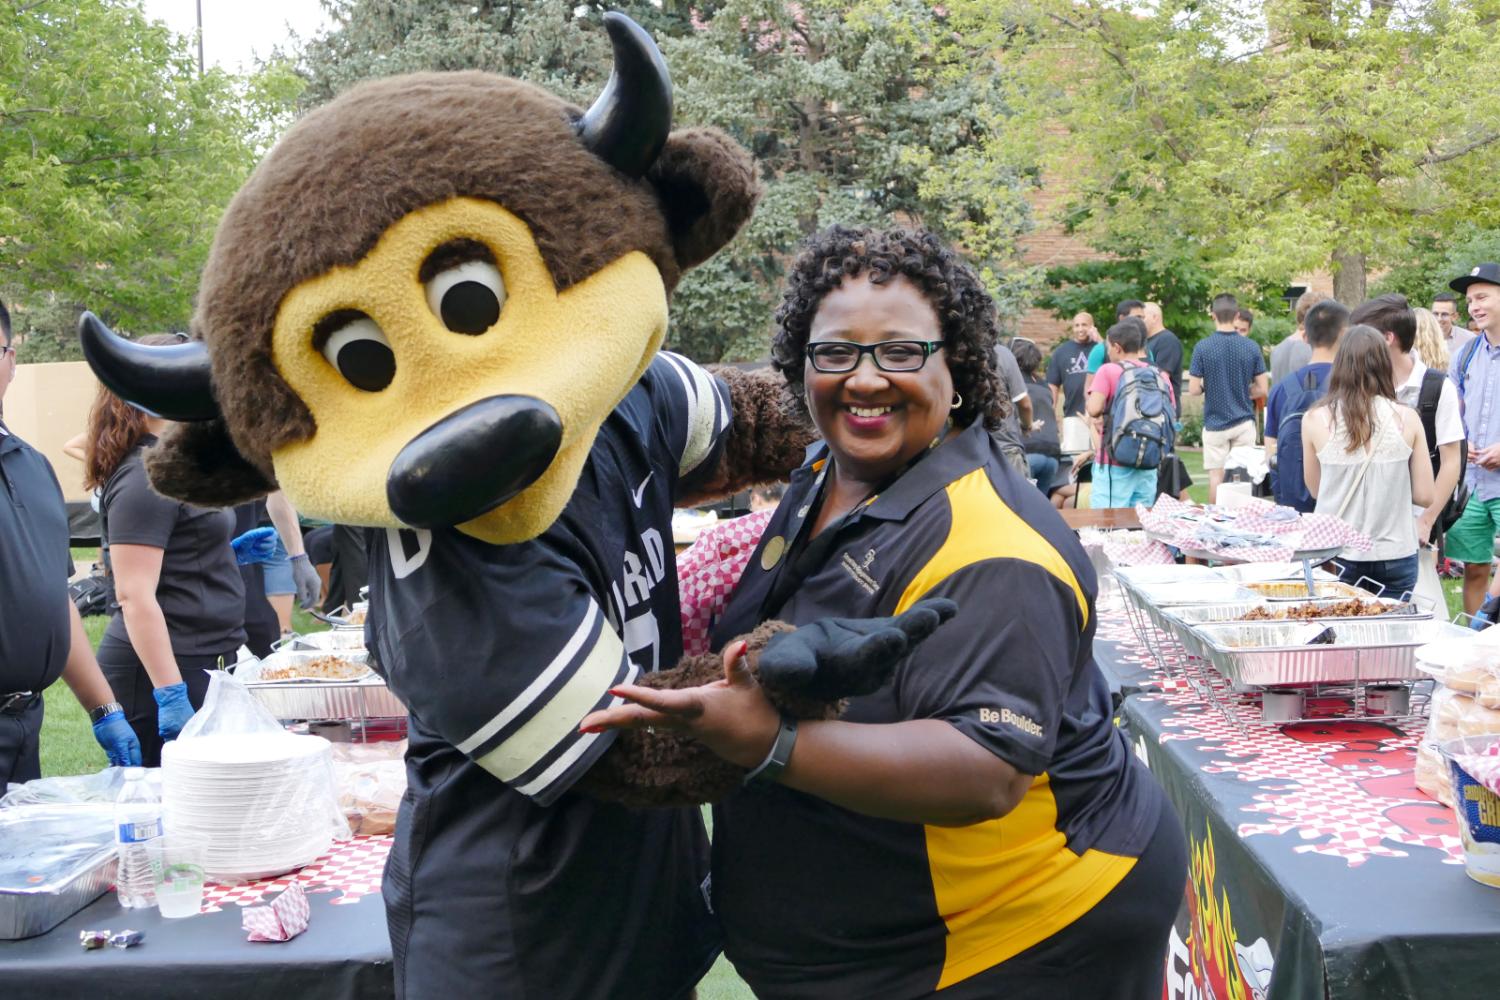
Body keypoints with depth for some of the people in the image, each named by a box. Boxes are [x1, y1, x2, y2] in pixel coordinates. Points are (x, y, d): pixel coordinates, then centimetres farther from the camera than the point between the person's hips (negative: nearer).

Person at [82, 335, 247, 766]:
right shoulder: (145, 479, -15)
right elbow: (134, 596, -21)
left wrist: (231, 551, 21)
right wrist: (170, 694, -25)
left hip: (199, 662, 10)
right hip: (163, 669, -10)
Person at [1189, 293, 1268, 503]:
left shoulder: (1202, 347, -9)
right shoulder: (1252, 347, -4)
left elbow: (1194, 389, -9)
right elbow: (1262, 389, -2)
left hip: (1215, 422, -1)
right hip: (1244, 422, 1)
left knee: (1216, 476, 5)